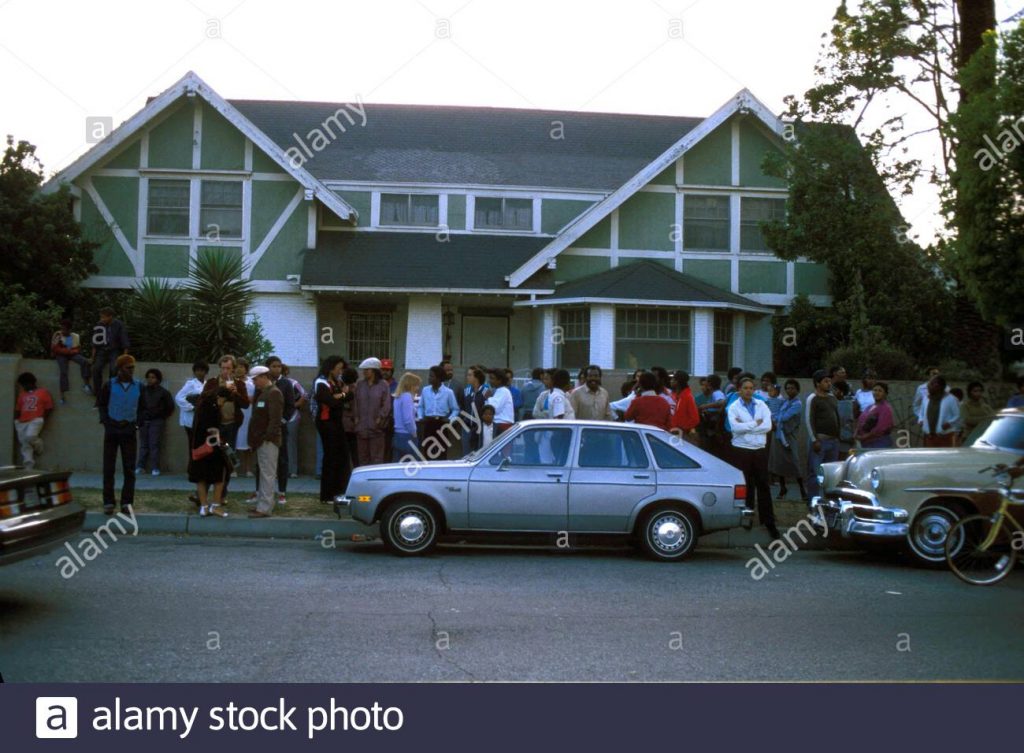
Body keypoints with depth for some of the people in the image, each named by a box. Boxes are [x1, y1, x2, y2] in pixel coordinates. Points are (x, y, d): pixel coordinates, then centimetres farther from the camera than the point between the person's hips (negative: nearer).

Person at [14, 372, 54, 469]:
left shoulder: (43, 392, 3)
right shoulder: (22, 394, 17)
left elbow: (49, 408, 2)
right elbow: (18, 409, 18)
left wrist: (42, 420, -6)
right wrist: (15, 422, 9)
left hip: (35, 420, -5)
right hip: (22, 422, 5)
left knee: (30, 436, -29)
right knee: (25, 445, -2)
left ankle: (38, 445, 4)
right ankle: (28, 467, -3)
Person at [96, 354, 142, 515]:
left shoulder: (138, 386, 4)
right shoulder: (109, 385, -1)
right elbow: (101, 405, 5)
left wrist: (137, 422, -1)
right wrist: (105, 421, -6)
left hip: (129, 430, 1)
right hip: (112, 429, -1)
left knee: (129, 469, 2)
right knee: (108, 468, 2)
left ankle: (127, 503, 8)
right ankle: (108, 503, 8)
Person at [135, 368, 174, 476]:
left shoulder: (163, 392, 1)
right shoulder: (142, 390, 6)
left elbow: (170, 406, 9)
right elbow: (138, 405, 13)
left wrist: (163, 417, 8)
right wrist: (139, 418, 7)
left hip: (156, 421, -2)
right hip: (144, 421, 2)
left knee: (154, 444, -6)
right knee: (143, 444, 4)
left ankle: (155, 468, -3)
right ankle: (140, 467, 8)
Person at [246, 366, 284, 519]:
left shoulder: (274, 393, -12)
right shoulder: (262, 393, 18)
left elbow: (275, 418, -20)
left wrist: (268, 437, -22)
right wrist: (254, 438, 13)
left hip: (268, 440, -10)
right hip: (261, 439, 10)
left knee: (267, 474, -8)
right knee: (263, 473, 13)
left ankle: (264, 508, -8)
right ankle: (262, 504, 18)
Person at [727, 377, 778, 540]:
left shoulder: (761, 405, 7)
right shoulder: (734, 407, -1)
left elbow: (768, 426, -8)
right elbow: (735, 427, -19)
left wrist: (745, 426, -11)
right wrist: (756, 424, -11)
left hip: (760, 450, 2)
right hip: (741, 451, -2)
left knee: (763, 486, 3)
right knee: (744, 486, 4)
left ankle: (769, 522, 7)